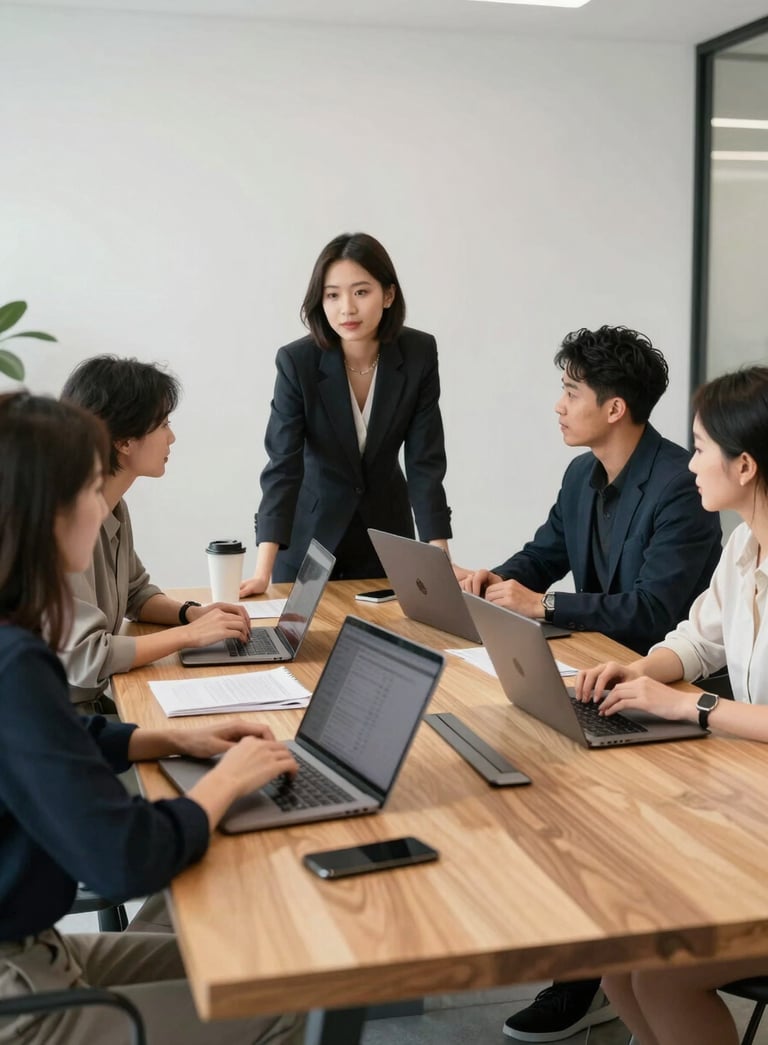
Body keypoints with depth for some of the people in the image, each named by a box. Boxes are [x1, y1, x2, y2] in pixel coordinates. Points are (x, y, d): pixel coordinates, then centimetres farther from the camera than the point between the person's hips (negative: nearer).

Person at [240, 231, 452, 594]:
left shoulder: (419, 354, -16)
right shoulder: (296, 361, -22)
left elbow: (426, 462, -14)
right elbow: (282, 466, -25)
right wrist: (263, 571, -34)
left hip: (386, 525, 2)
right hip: (312, 528, -2)